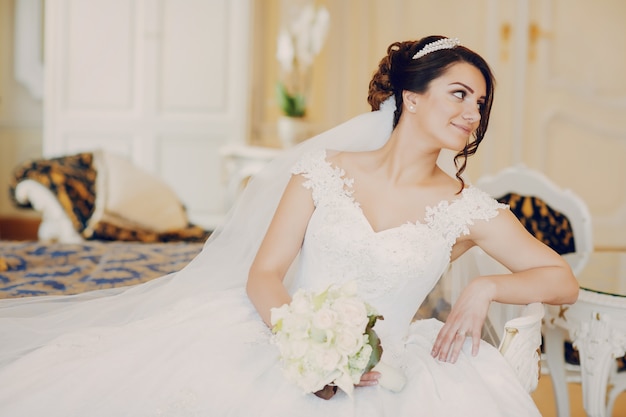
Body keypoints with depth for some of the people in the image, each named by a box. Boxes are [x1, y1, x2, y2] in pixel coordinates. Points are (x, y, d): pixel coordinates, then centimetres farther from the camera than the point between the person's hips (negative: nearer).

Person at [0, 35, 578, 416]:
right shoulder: (325, 170, 4)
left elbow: (563, 280, 8)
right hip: (280, 346, -1)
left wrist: (484, 288, -11)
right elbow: (263, 275, -1)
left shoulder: (467, 210, 6)